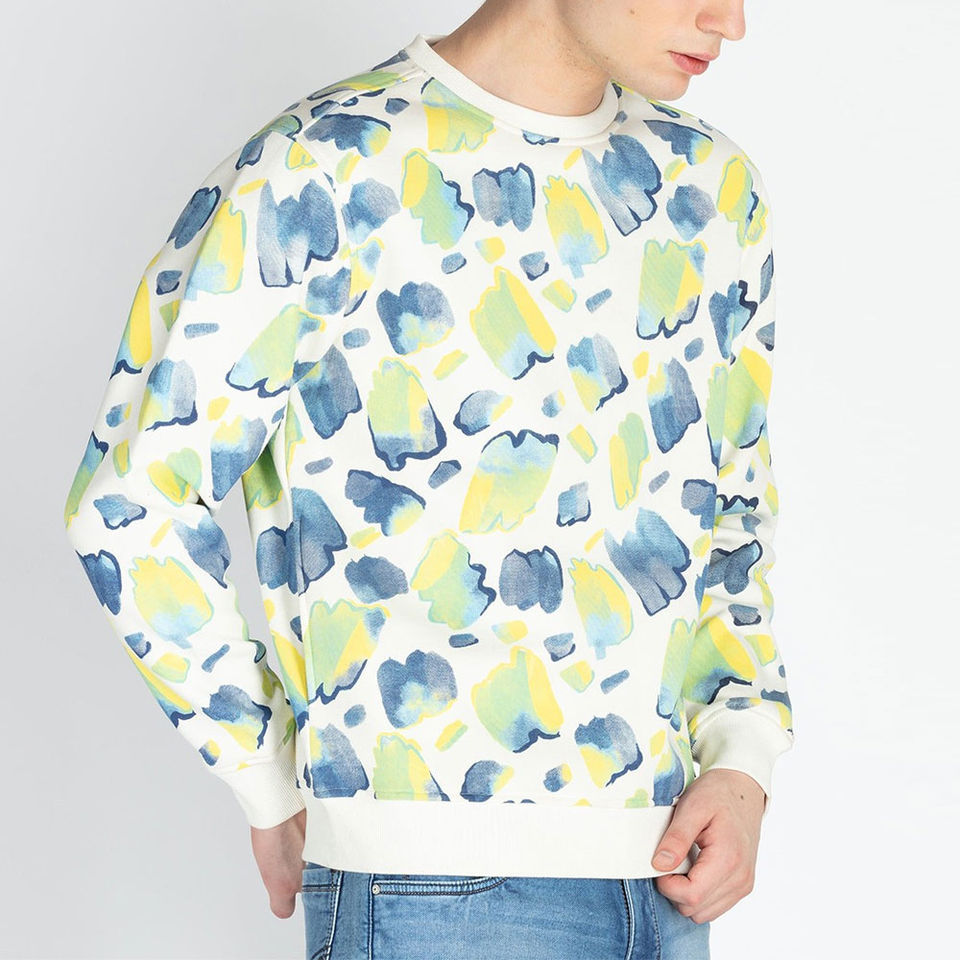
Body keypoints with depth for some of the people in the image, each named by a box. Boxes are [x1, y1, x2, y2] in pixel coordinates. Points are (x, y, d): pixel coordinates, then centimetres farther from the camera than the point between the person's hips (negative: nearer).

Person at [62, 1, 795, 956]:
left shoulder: (712, 188, 10)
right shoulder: (319, 175, -9)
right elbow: (127, 504, -6)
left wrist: (744, 764, 4)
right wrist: (274, 796, 2)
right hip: (441, 880, -6)